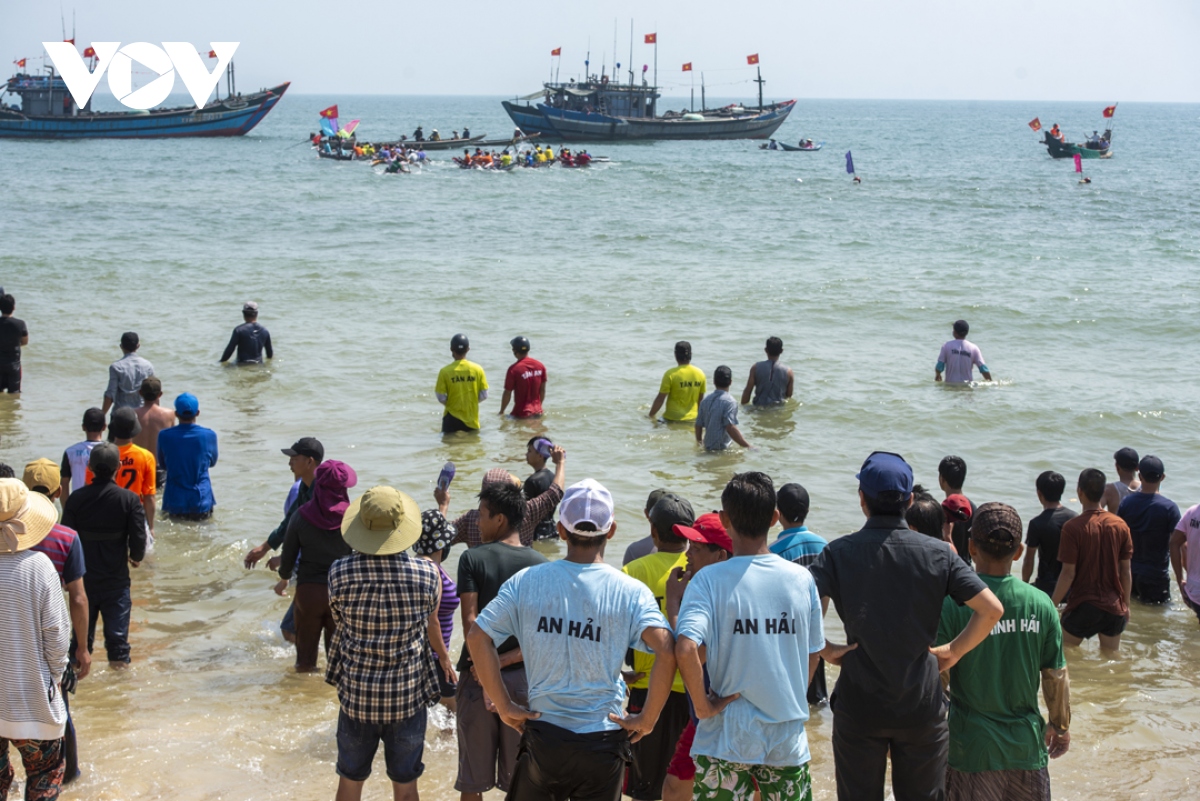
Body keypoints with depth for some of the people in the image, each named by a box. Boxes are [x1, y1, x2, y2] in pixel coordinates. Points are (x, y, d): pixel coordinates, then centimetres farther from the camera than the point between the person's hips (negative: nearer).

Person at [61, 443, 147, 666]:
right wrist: (136, 557, 9)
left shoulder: (76, 498, -8)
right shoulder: (129, 499, -13)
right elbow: (138, 538, -14)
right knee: (117, 632, 6)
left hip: (84, 579, 2)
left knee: (82, 631, 14)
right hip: (116, 579, -2)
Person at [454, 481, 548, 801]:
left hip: (477, 678, -2)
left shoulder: (472, 559, -8)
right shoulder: (540, 565, -2)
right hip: (522, 678, 2)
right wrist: (507, 659, -9)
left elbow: (470, 620, -14)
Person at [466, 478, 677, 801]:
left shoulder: (526, 582, -4)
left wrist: (505, 707, -2)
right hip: (602, 739, -1)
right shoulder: (630, 592, -10)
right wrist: (647, 719, -12)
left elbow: (477, 637, -8)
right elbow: (666, 651, -23)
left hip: (542, 735, 1)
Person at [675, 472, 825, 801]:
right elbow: (813, 654, 8)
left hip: (727, 740, -2)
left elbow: (686, 649, -26)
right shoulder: (801, 579, -2)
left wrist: (703, 705, -13)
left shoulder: (709, 580, -12)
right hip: (788, 738, 2)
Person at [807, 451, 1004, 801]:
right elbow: (991, 609, -10)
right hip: (922, 706, 1)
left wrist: (825, 650, -7)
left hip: (859, 707, 0)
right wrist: (953, 651, 0)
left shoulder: (839, 552, -7)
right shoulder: (937, 553, -4)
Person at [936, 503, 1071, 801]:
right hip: (1026, 743, 2)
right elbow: (1057, 677, 1)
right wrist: (1061, 726, 18)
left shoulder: (952, 605, -14)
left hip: (971, 749, -2)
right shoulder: (1041, 604, -6)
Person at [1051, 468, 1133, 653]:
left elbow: (1068, 573, -14)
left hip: (1083, 605, -4)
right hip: (1114, 607, 4)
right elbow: (1126, 571, 4)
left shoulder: (1073, 527, -14)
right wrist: (1126, 604, 15)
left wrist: (1052, 605, -5)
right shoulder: (1120, 525, -1)